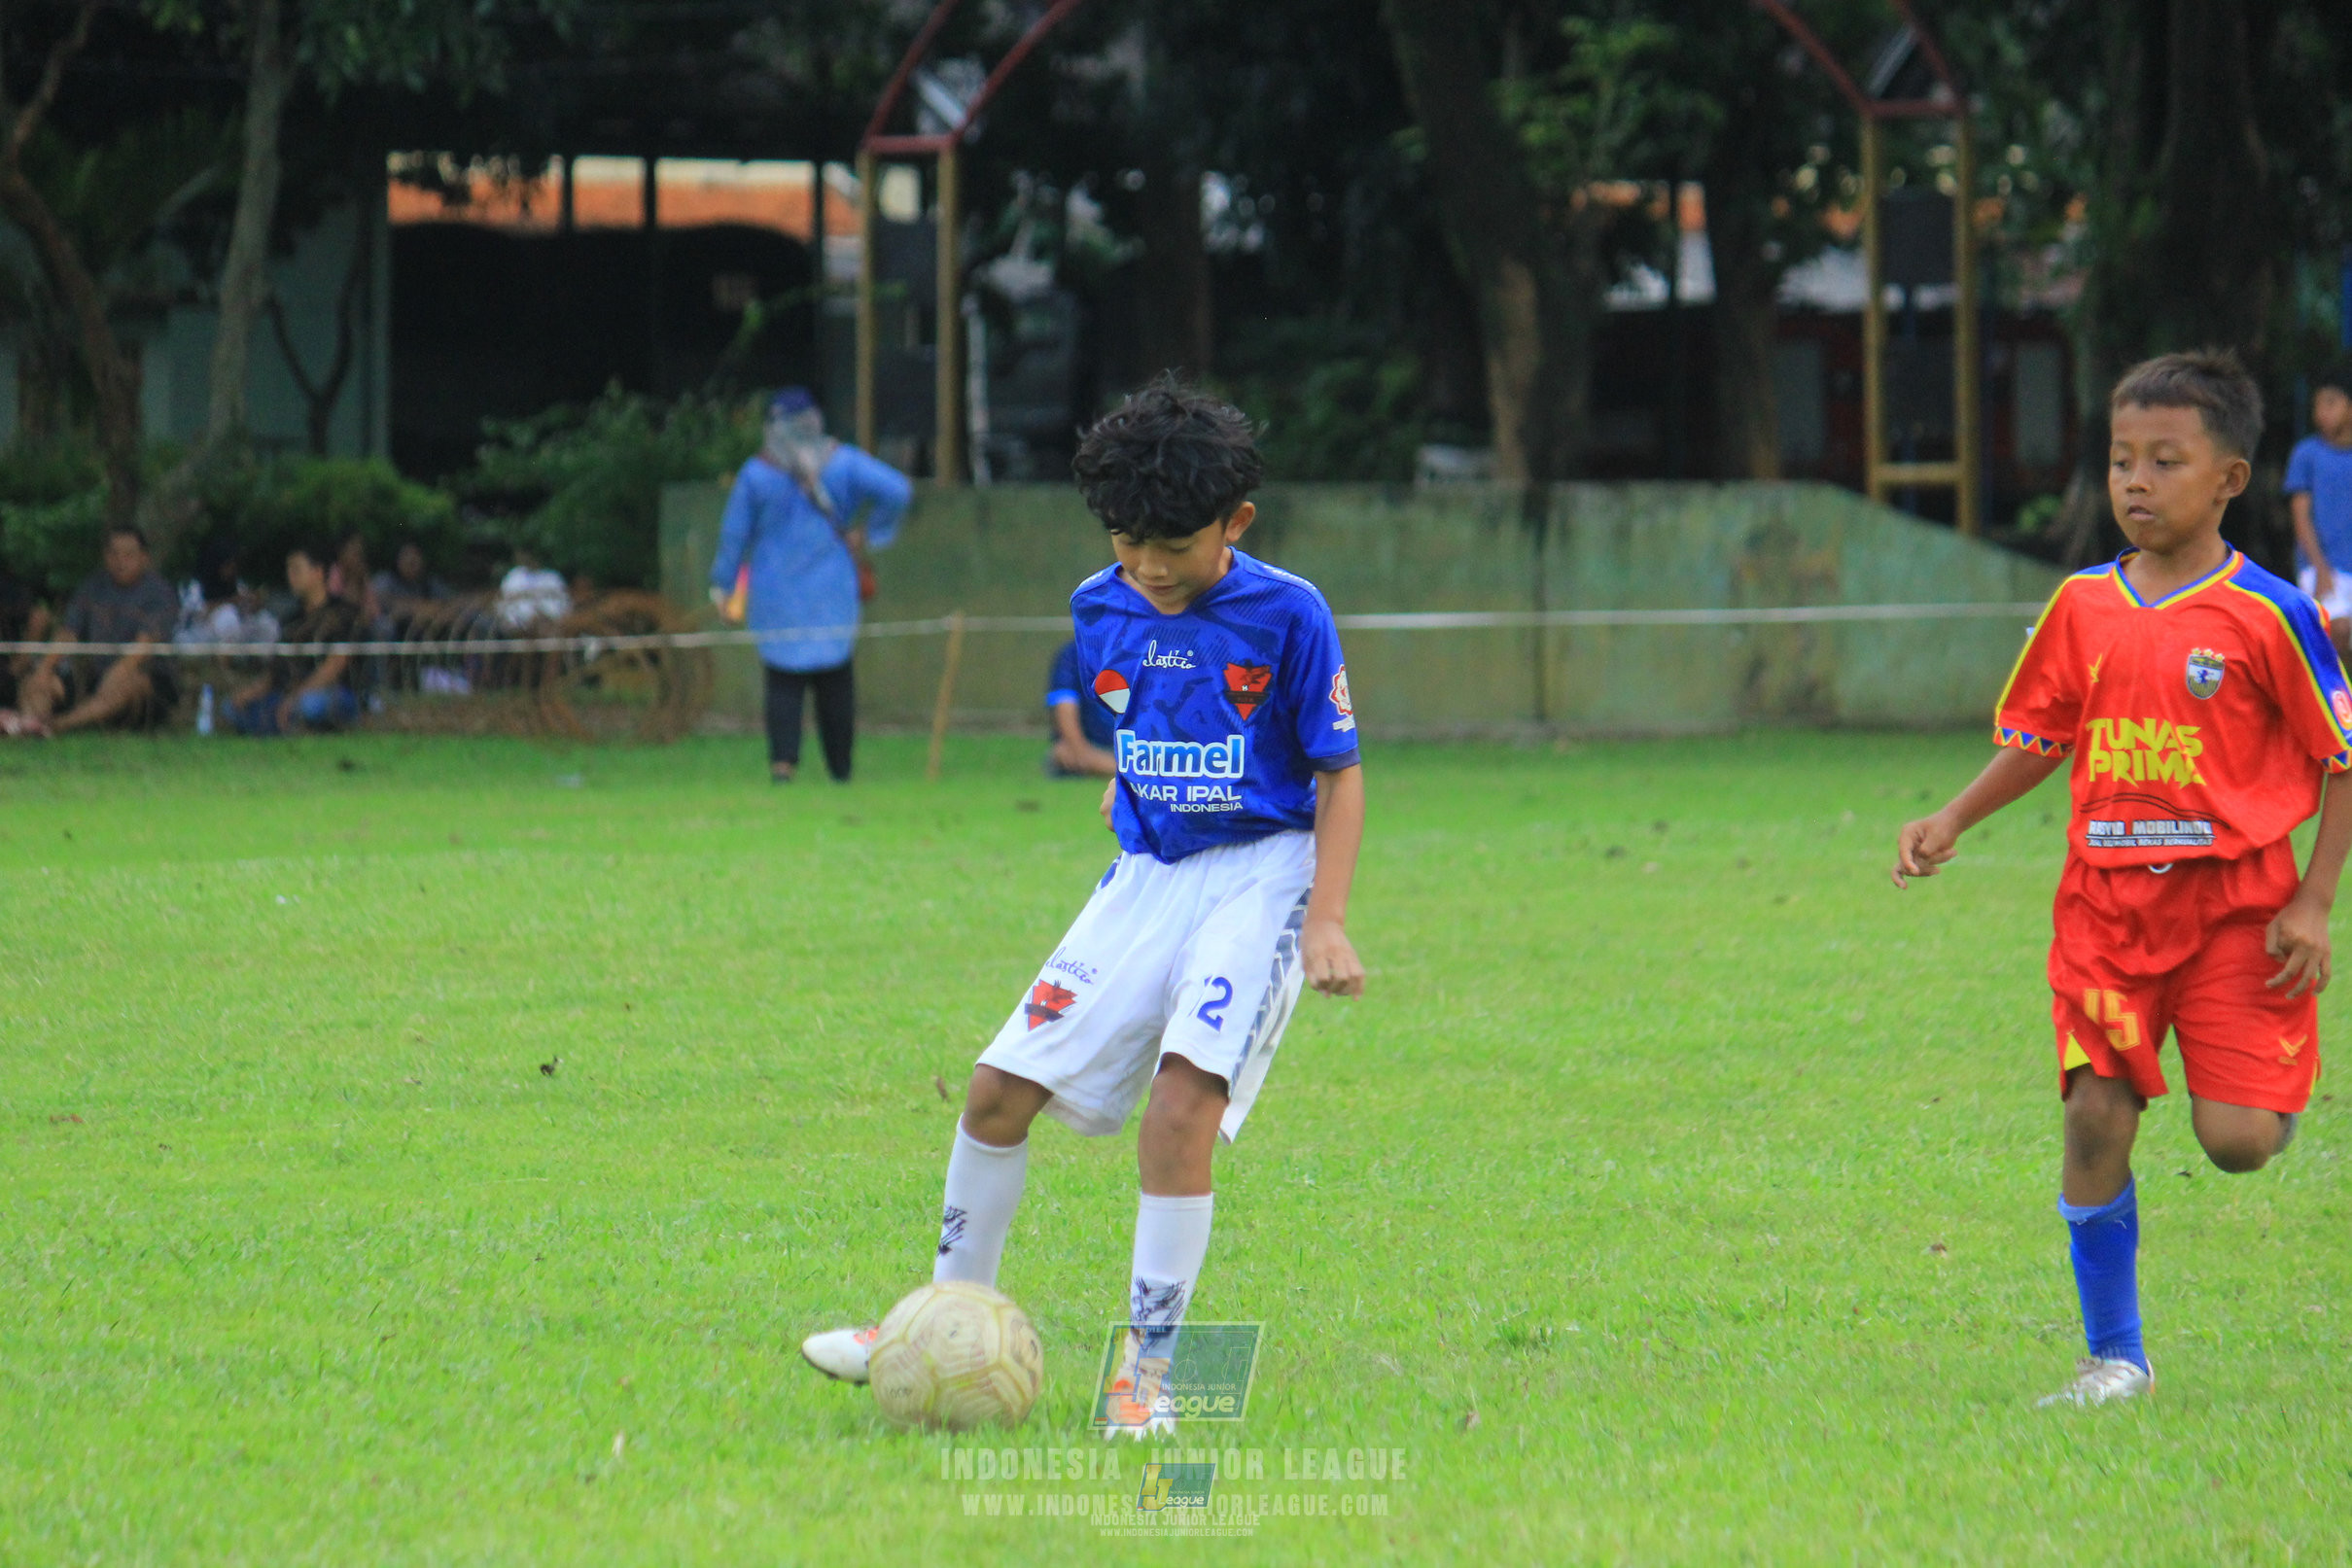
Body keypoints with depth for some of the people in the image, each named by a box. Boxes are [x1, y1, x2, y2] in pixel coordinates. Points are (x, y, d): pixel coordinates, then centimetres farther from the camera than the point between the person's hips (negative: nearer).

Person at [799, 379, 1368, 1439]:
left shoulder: (1285, 616, -12)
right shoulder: (1101, 609, 3)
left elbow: (1339, 773, -7)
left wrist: (1326, 922, -14)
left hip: (1260, 873, -6)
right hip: (1146, 876, 6)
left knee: (1181, 1107, -23)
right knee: (998, 1093, -1)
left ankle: (1146, 1371, -13)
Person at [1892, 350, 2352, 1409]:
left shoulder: (2267, 616, -9)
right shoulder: (2083, 608, 5)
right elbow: (2037, 737, 18)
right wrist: (1951, 823, 4)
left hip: (2234, 899, -3)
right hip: (2107, 902, 4)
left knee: (2236, 1141, -10)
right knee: (2095, 1116, -6)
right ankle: (2113, 1355, 6)